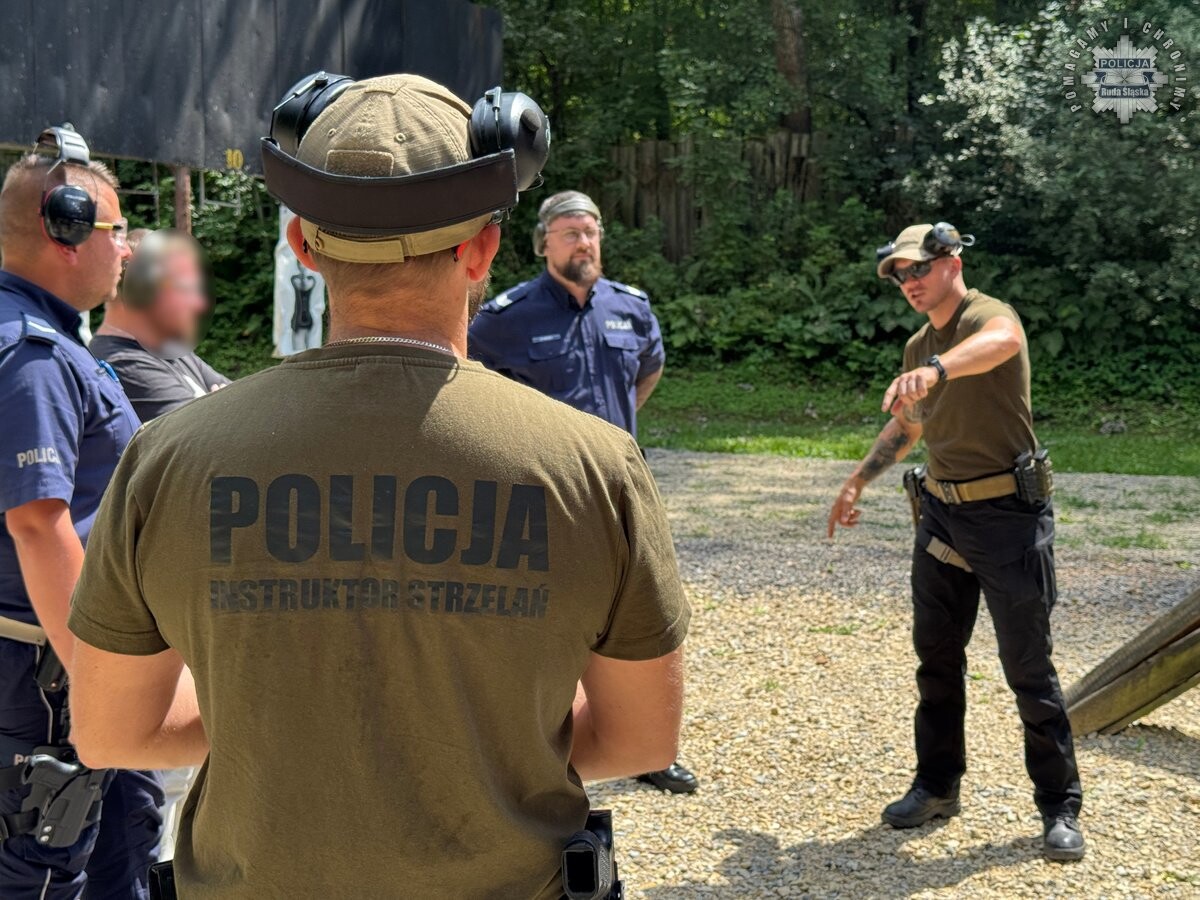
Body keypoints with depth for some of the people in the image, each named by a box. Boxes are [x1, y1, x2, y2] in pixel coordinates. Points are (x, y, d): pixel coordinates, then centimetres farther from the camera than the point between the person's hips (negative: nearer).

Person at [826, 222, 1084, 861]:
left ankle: (1060, 808, 11)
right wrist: (857, 481, 26)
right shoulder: (918, 346, 12)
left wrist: (935, 369, -59)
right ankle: (936, 786, 27)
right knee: (936, 659, 13)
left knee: (1029, 670, -1)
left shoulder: (990, 316, -13)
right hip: (942, 514, 8)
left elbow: (1001, 342, -40)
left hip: (1008, 516, -7)